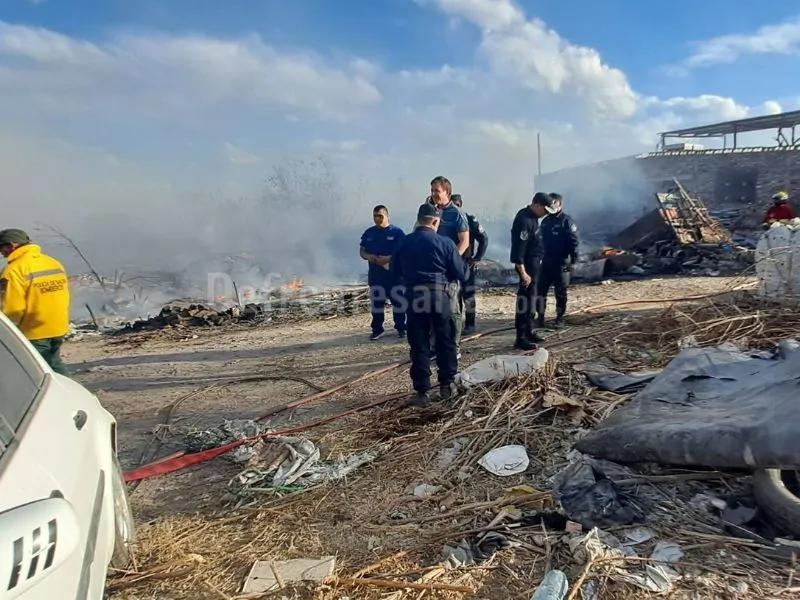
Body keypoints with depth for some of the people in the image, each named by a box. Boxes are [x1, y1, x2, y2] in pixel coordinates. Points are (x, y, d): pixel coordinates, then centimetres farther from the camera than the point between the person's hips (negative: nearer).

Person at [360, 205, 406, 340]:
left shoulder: (397, 232, -5)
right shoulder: (369, 233, 9)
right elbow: (362, 251, 12)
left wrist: (389, 259, -22)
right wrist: (368, 257, -11)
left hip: (395, 273, -4)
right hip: (375, 274, 4)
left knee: (398, 301, 4)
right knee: (377, 303, 9)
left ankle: (401, 328, 16)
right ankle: (377, 329, 18)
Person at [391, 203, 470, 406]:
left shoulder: (403, 243, 2)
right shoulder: (445, 243, -6)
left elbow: (395, 271, 13)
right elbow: (462, 274, -4)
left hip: (413, 296, 2)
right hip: (440, 295, -1)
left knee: (418, 344, 5)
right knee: (445, 341, 14)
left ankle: (422, 391, 6)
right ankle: (447, 384, 21)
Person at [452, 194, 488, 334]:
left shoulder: (470, 219, -7)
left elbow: (484, 239, -5)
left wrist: (478, 258, -10)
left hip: (467, 263, -4)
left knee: (468, 295, 1)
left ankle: (470, 324, 9)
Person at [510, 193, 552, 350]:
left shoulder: (531, 216, 11)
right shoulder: (524, 220, -21)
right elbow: (518, 249, -26)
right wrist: (523, 273, -27)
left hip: (533, 263, 11)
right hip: (527, 265, -11)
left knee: (531, 297, 18)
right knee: (525, 300, -7)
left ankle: (529, 331, 29)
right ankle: (521, 338, -3)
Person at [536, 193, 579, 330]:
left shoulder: (566, 221, -7)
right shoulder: (545, 221, 13)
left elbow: (573, 242, -12)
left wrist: (573, 260, -17)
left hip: (561, 262, -6)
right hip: (546, 262, 6)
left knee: (561, 292, 4)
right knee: (540, 290, 2)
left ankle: (560, 318, 14)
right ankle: (540, 317, 9)